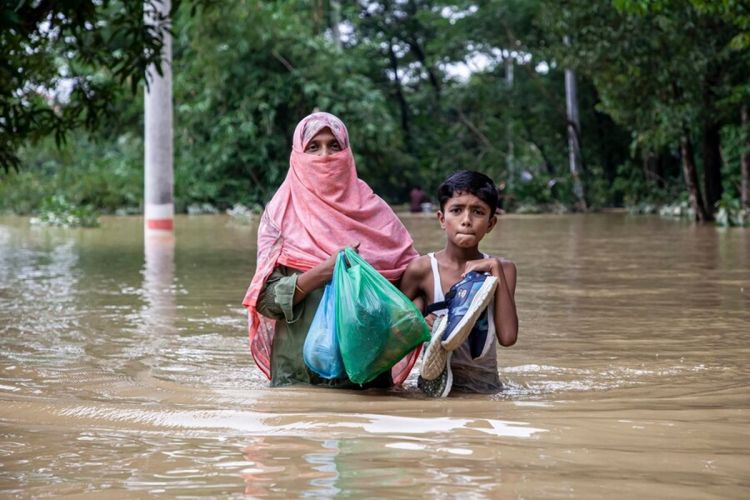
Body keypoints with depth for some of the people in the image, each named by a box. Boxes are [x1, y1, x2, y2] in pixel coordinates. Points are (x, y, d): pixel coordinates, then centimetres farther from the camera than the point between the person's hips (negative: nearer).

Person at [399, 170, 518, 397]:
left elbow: (507, 337, -11)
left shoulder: (499, 268, 2)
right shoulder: (422, 269, -3)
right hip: (436, 381, -2)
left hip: (485, 386, 2)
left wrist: (496, 270, -12)